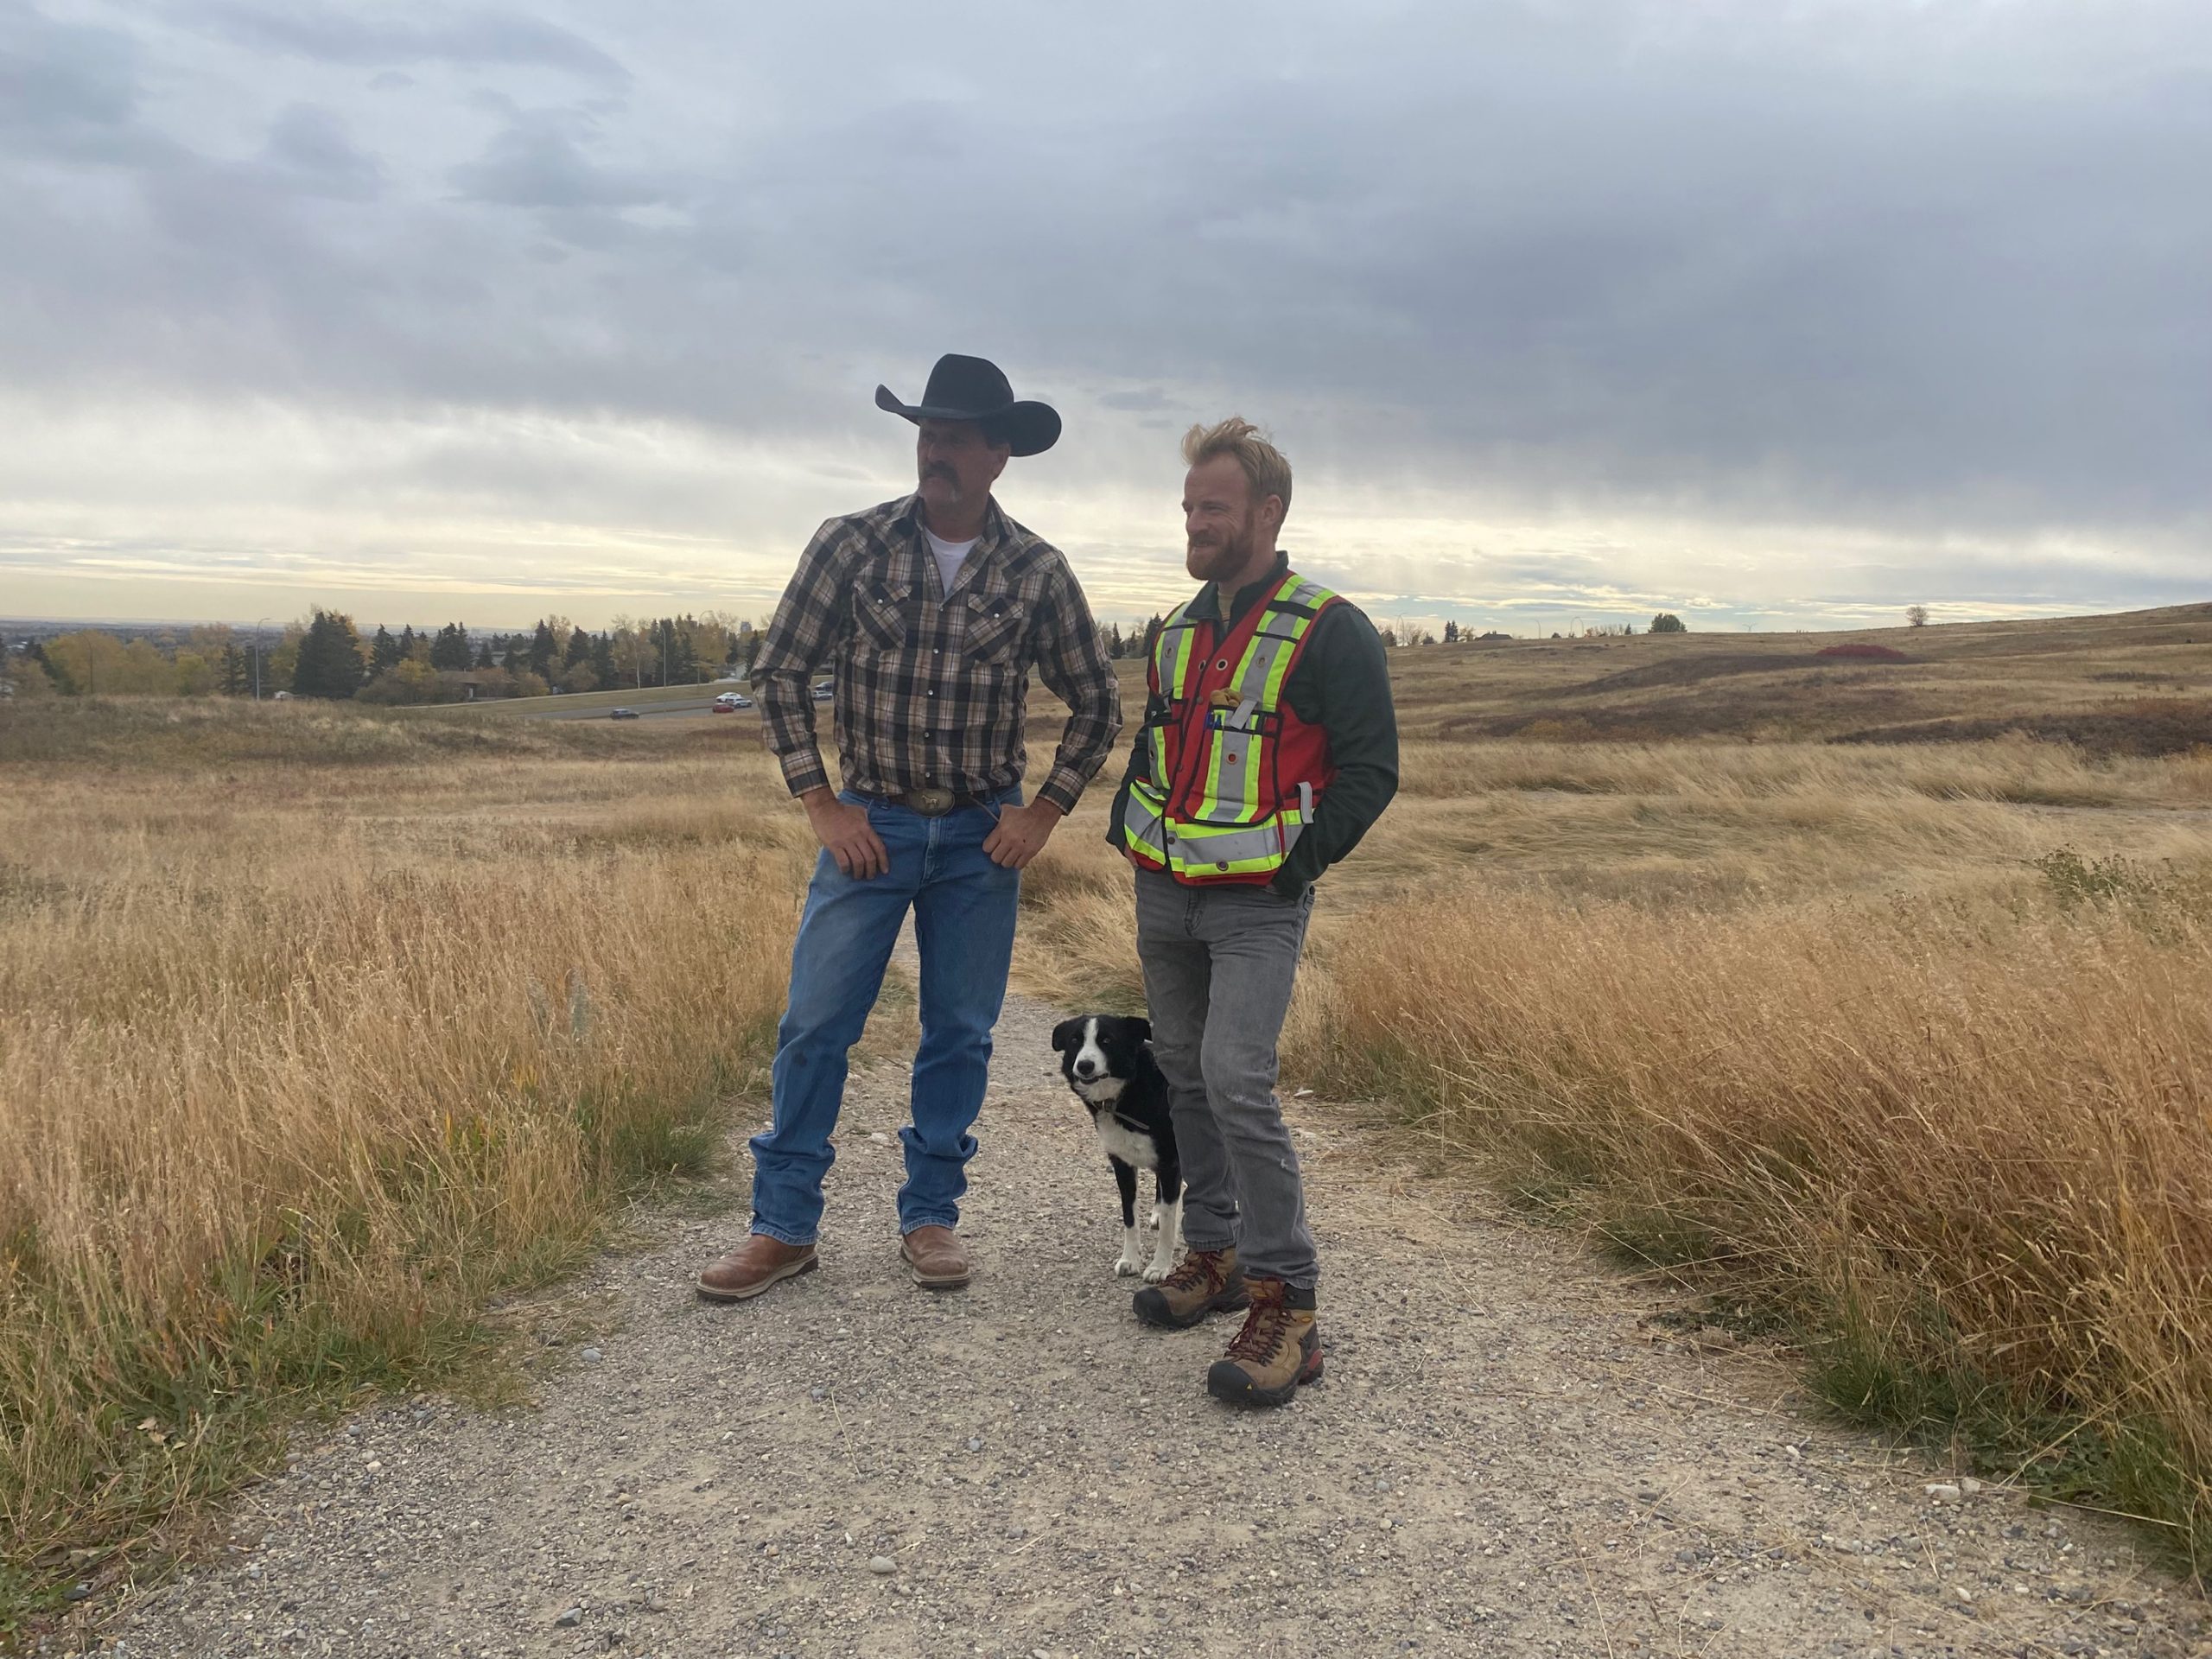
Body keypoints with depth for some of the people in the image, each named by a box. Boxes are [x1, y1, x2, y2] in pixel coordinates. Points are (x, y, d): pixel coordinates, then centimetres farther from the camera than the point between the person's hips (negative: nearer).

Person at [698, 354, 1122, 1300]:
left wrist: (1043, 813, -2)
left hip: (981, 839, 1)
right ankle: (783, 1228, 13)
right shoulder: (851, 545, -5)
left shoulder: (1037, 571, -3)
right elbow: (778, 673, 0)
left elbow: (1097, 704, 7)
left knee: (960, 1033, 8)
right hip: (869, 825, -1)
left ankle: (930, 1217, 24)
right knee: (815, 1025, 0)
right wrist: (821, 804, -4)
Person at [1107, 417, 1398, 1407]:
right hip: (1163, 894, 7)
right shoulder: (1178, 631, 13)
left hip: (1257, 904, -7)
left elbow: (1371, 769, -8)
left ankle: (1286, 1305, -10)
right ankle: (1214, 1254, 27)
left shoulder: (1330, 634, -8)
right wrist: (1128, 834, 11)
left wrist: (1300, 861, -14)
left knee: (1236, 1080, -18)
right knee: (1184, 1075, 12)